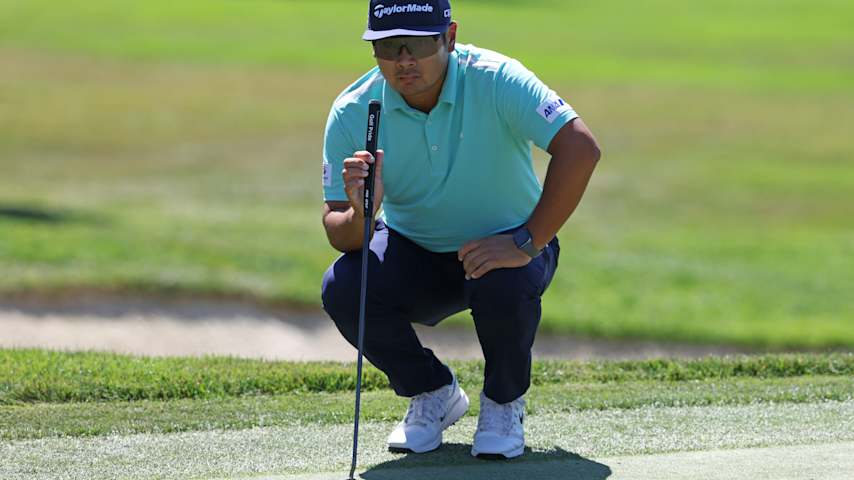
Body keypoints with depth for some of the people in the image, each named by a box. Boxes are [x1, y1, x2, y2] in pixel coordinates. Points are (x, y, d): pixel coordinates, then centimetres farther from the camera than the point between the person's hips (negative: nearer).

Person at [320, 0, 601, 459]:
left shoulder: (495, 80, -25)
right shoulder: (352, 113, -17)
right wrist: (360, 214, -41)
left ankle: (504, 403, -3)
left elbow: (581, 149, -34)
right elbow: (337, 234, -16)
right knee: (343, 289, -25)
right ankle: (432, 392, 4)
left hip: (507, 244, -3)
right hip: (413, 253, 3)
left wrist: (527, 244, -37)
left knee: (504, 285, -36)